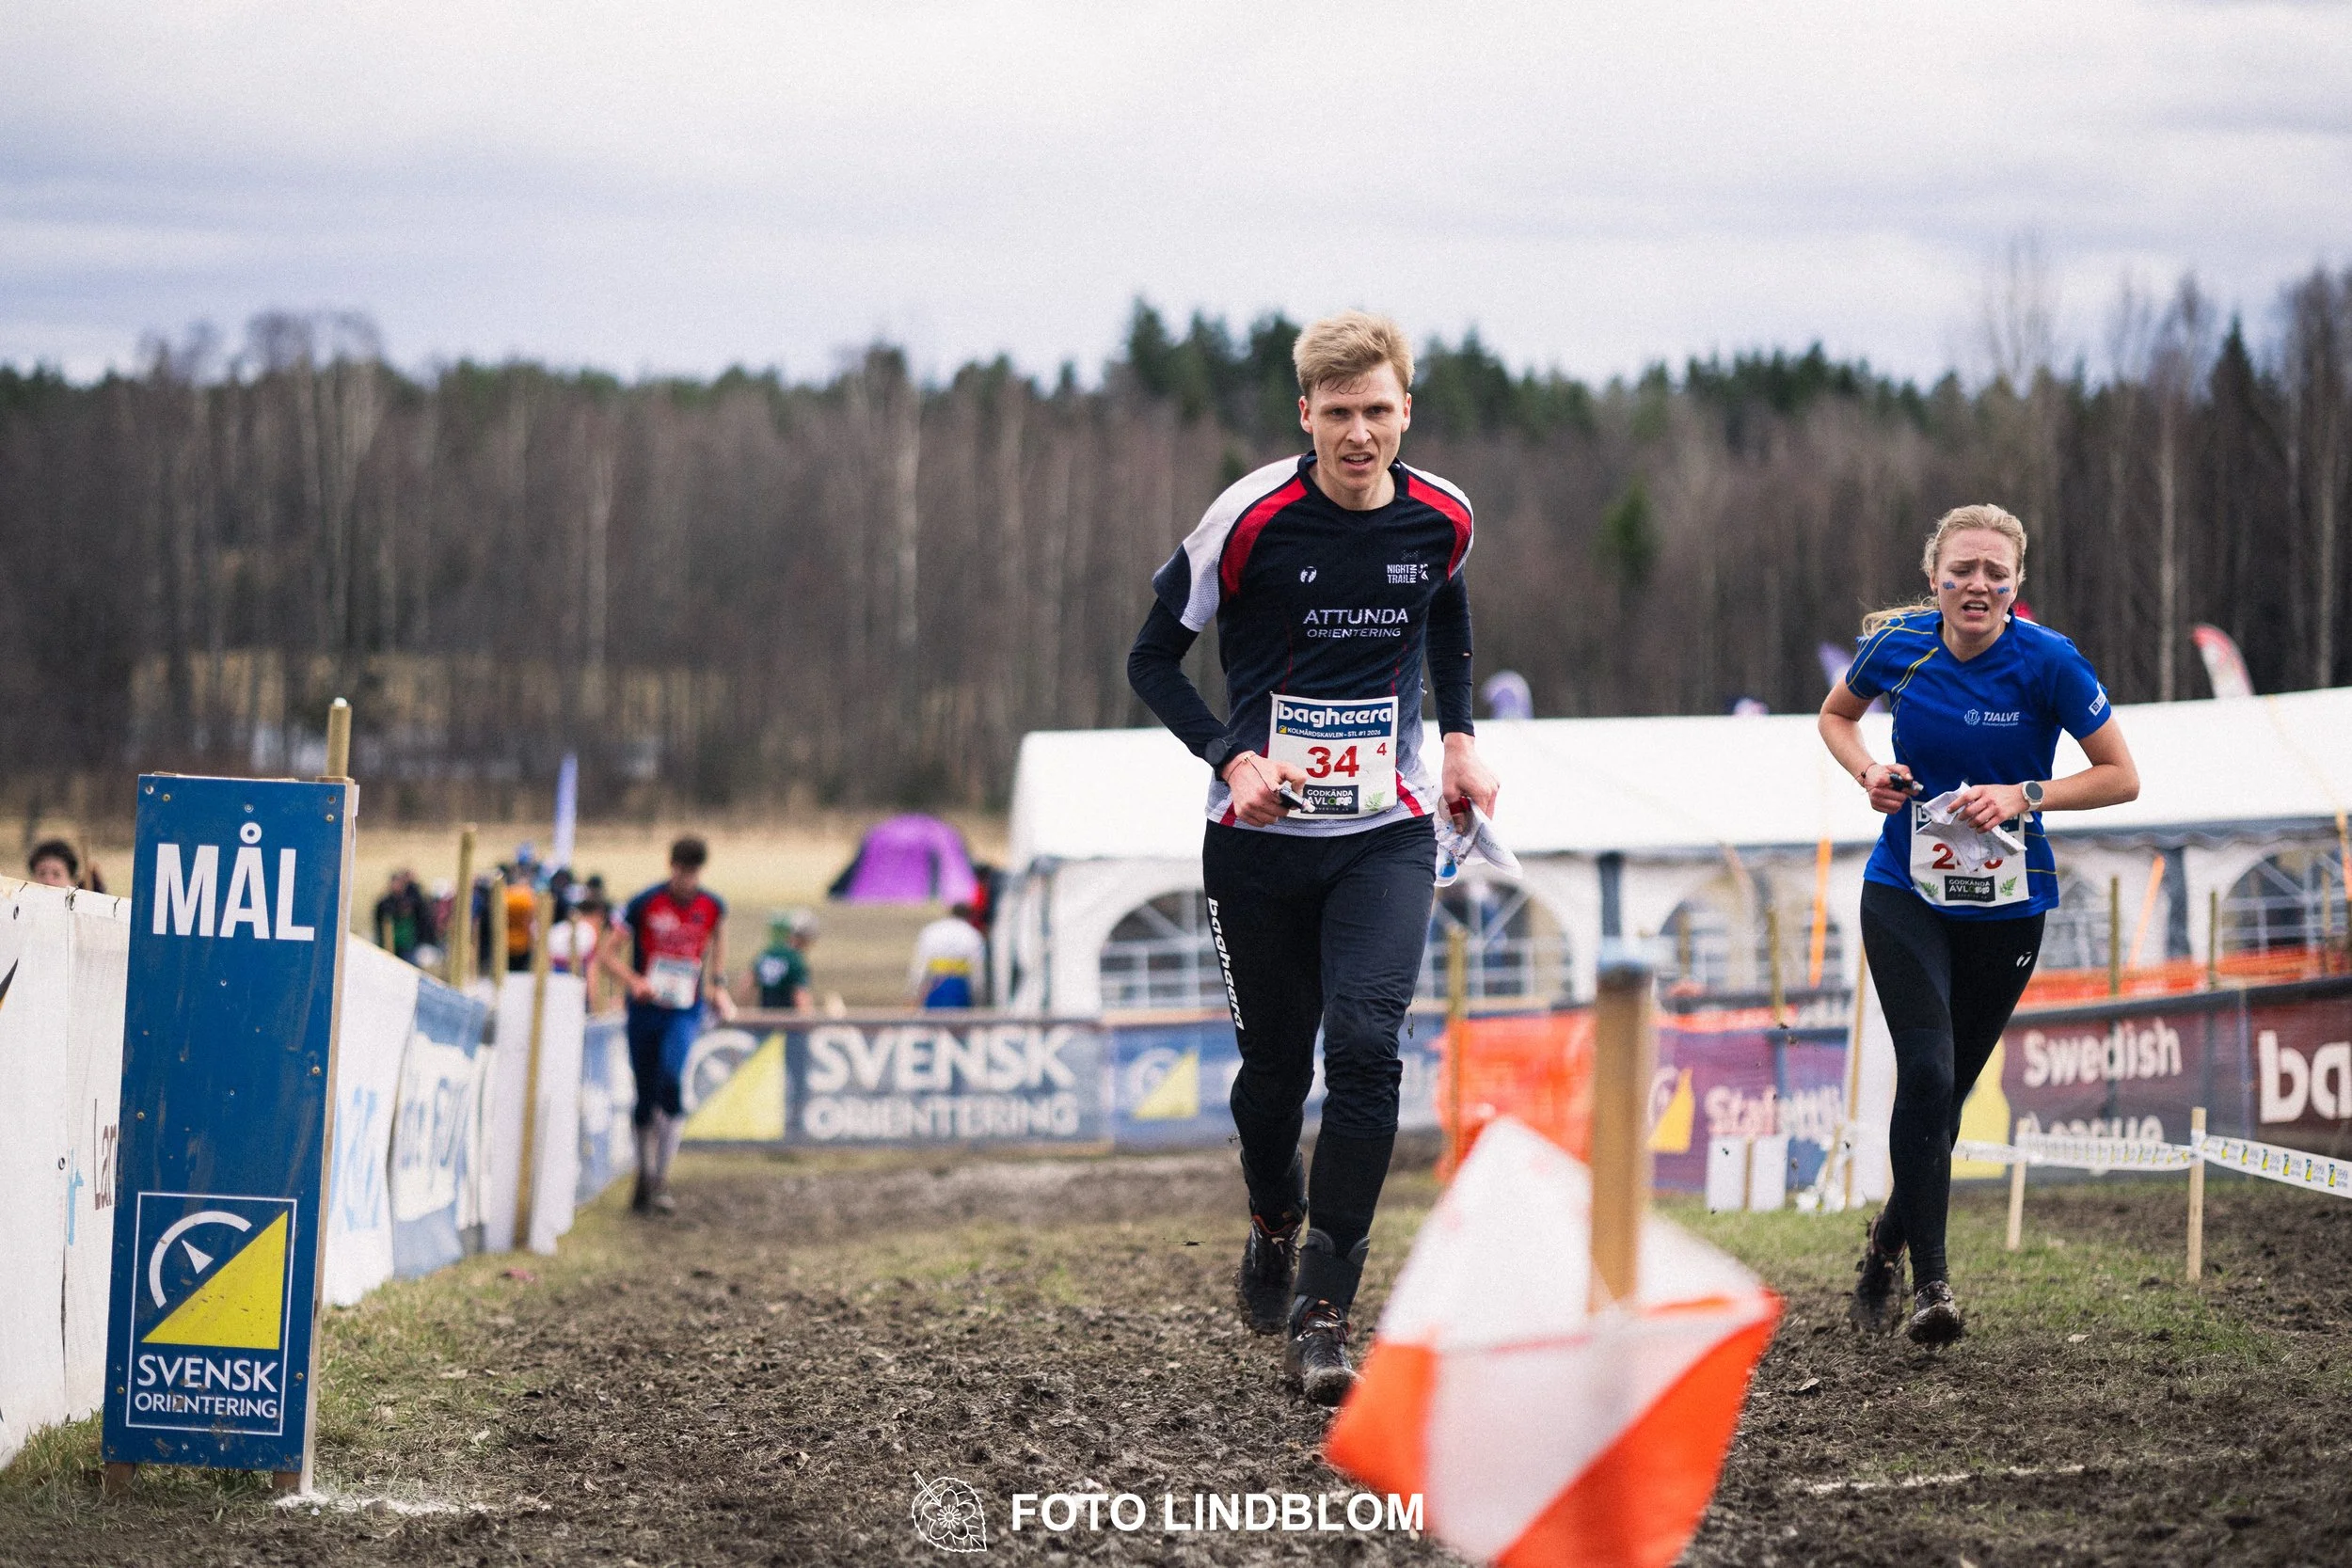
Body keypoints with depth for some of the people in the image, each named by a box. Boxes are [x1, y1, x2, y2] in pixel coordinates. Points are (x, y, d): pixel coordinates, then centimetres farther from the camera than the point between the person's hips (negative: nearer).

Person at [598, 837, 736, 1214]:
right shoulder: (644, 904, -6)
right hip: (644, 1012, 1)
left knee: (671, 1078, -25)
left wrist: (719, 986, 12)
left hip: (685, 1013, -1)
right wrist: (634, 981, -19)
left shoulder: (713, 907, 1)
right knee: (645, 1097, 6)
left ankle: (662, 1177, -20)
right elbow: (608, 953, -2)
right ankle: (645, 1175, 25)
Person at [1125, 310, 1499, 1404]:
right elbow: (1154, 657, -3)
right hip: (1259, 834, -1)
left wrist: (1459, 738, 11)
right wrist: (1232, 757, -17)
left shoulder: (1441, 519, -1)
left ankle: (1321, 1311, -14)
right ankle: (1274, 1224, 40)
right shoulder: (1252, 519, -12)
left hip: (1387, 834, 1)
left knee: (1365, 1044, -17)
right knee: (1274, 1061, 8)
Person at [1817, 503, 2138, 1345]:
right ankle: (1929, 1283, -15)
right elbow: (1836, 714, 13)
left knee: (1946, 1091, 11)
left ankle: (1889, 1241, 38)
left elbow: (2122, 776, -8)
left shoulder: (2048, 662, -14)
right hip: (1904, 893, 0)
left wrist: (2024, 796, -21)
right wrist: (1869, 772, -7)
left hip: (2006, 905, 0)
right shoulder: (1896, 645, -8)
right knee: (1926, 1071, -18)